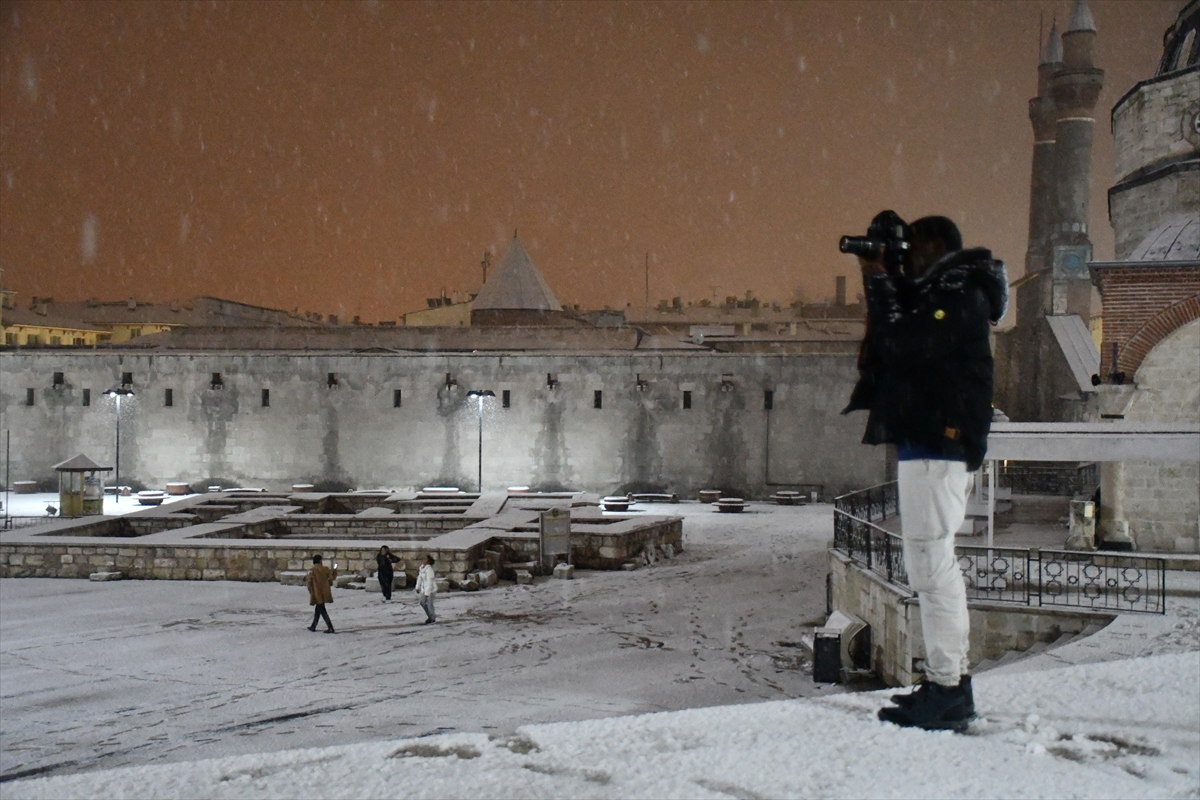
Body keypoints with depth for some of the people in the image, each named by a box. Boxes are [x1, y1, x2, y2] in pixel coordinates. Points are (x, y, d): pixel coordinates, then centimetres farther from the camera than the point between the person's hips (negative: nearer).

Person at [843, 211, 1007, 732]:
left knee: (931, 563, -12)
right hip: (928, 439, 11)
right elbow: (901, 342, 17)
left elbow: (904, 344, -21)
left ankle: (947, 692, -11)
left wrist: (878, 281, -11)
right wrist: (884, 278, 9)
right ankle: (949, 682, 19)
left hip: (937, 441, -11)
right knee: (934, 563, 13)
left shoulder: (959, 294, -10)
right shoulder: (938, 294, 20)